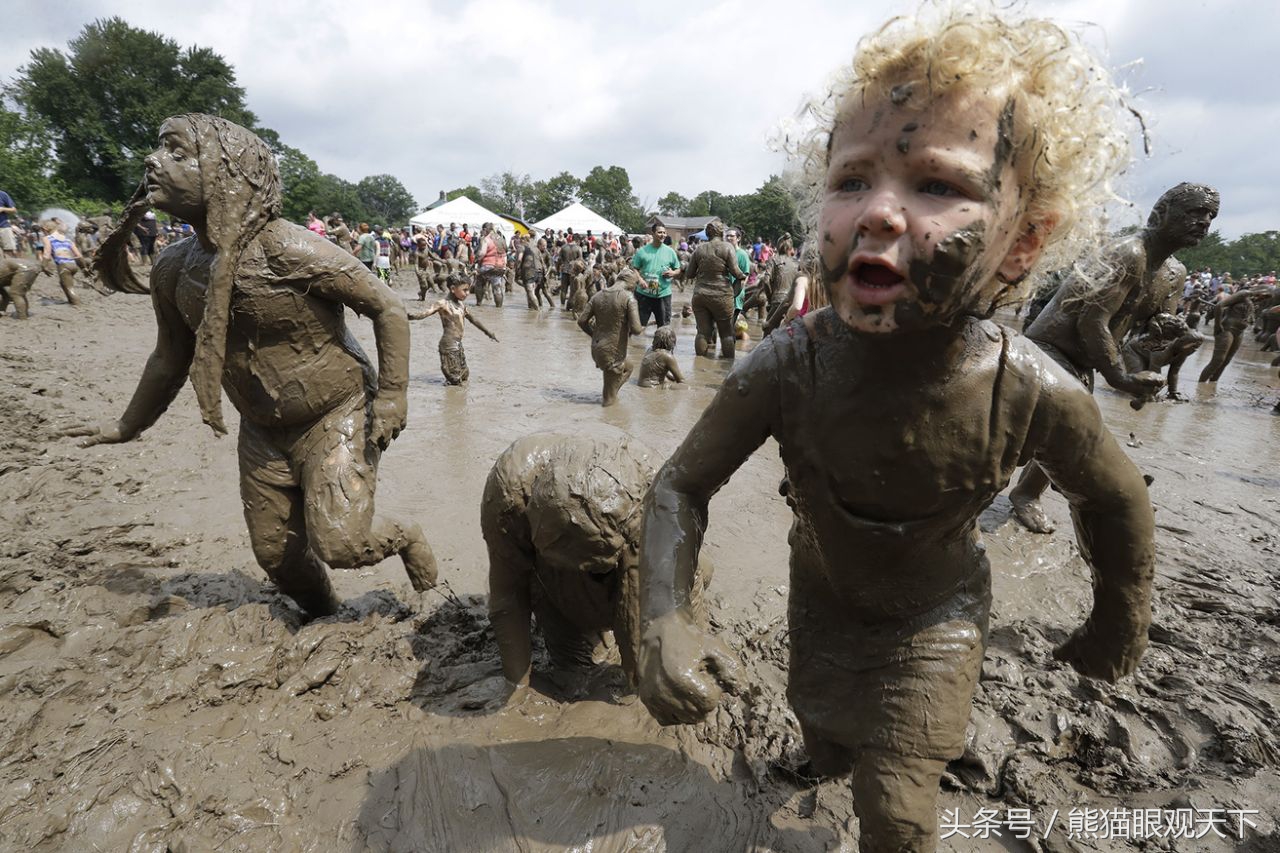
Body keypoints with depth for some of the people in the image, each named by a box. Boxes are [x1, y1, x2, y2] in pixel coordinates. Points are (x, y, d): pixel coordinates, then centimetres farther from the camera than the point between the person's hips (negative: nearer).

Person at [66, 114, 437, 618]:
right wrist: (128, 426, 23)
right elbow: (170, 358, 12)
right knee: (275, 554, 12)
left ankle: (404, 538, 18)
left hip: (337, 416, -6)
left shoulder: (292, 251, -24)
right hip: (262, 433, 6)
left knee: (340, 544, -17)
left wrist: (392, 399, -21)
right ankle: (324, 621, 41)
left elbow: (388, 309, -18)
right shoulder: (173, 269, -3)